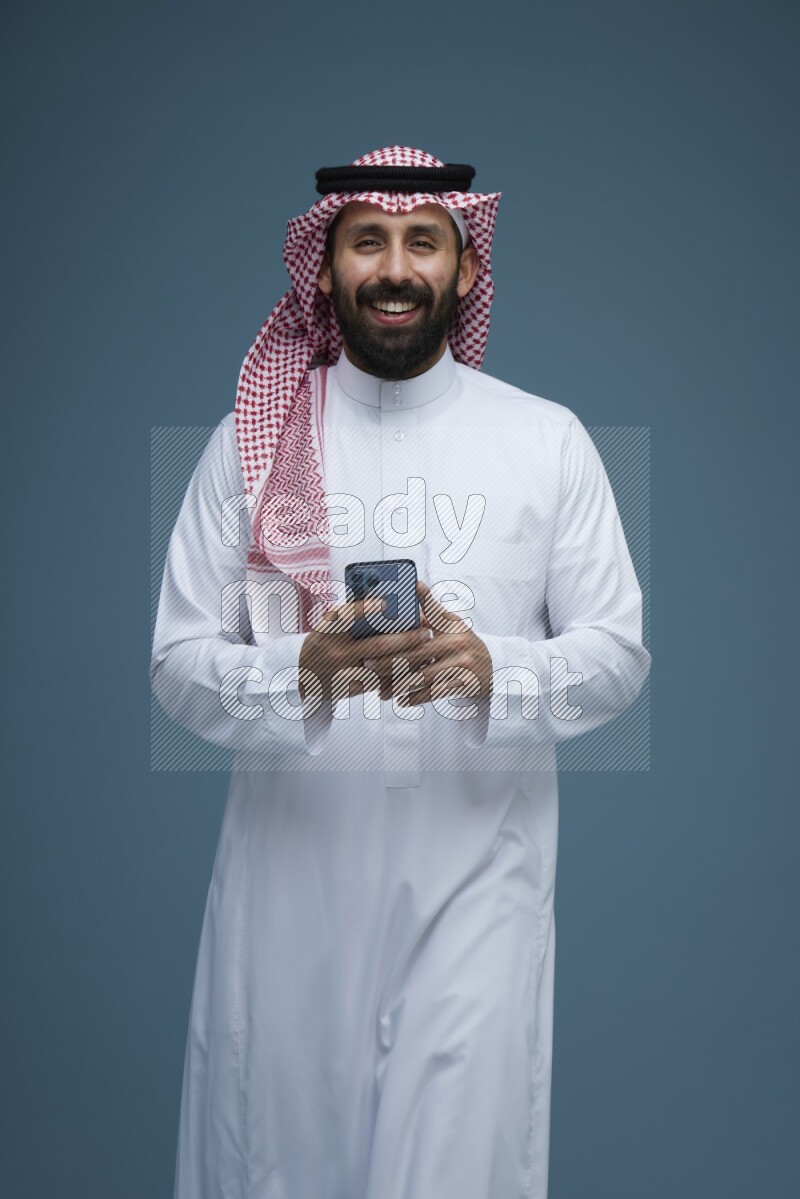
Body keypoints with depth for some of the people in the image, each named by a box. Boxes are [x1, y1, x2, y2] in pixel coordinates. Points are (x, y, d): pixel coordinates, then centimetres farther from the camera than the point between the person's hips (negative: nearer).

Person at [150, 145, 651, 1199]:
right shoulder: (251, 439, 4)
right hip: (293, 866, 1)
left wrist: (493, 671, -17)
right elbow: (177, 665, 0)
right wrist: (300, 672, -20)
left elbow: (619, 653, 3)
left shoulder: (548, 440, 5)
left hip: (477, 874, 0)